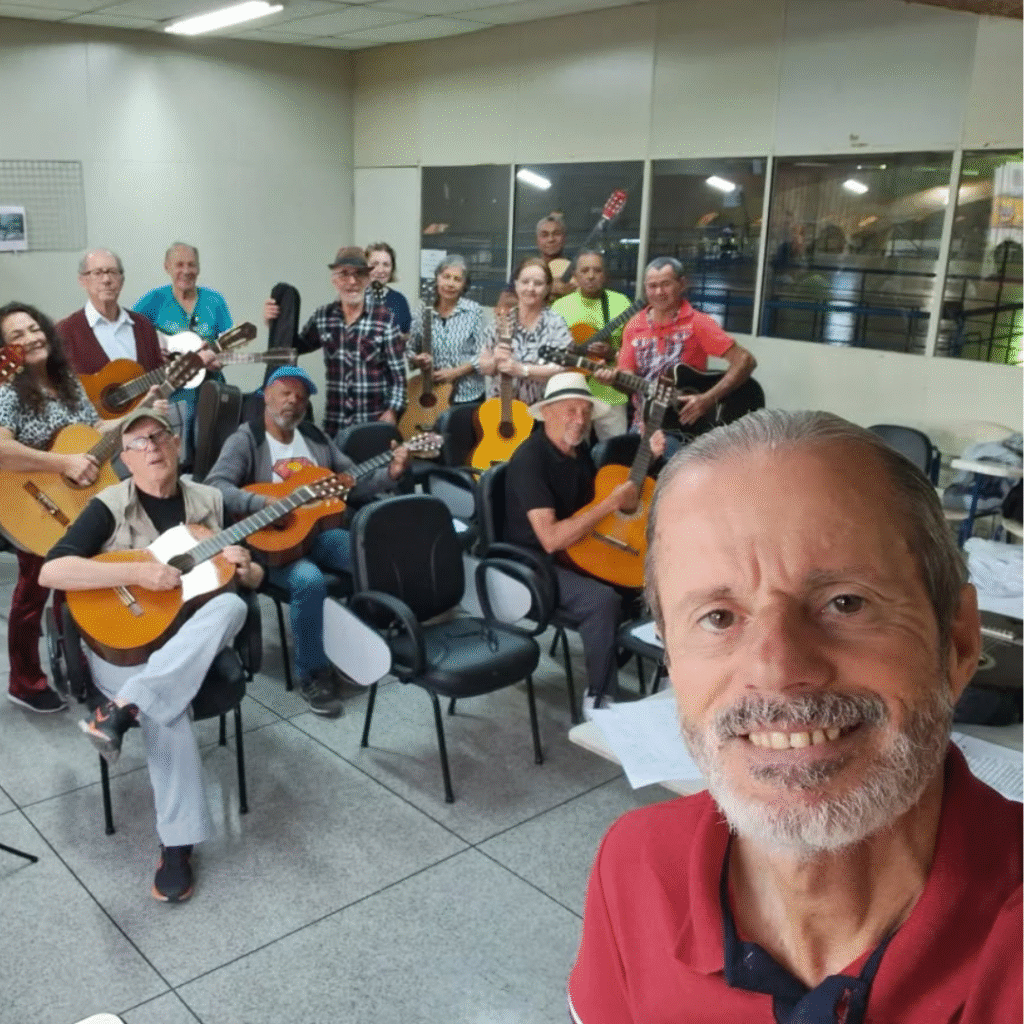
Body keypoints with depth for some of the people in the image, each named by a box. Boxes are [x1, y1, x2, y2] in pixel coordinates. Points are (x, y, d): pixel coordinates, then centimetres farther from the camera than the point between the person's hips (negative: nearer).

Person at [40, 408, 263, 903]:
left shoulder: (209, 500, 8)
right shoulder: (110, 506, -3)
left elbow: (254, 578, 13)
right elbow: (51, 571, -17)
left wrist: (244, 569, -11)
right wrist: (136, 572, -25)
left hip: (193, 639, 3)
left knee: (232, 605, -33)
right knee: (166, 711, -35)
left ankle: (121, 709, -37)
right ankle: (177, 844, -22)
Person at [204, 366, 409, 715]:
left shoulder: (316, 437, 15)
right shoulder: (245, 440, -2)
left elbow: (353, 483, 15)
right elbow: (216, 486, -16)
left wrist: (390, 473, -2)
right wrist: (263, 503, -30)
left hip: (320, 531, 6)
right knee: (309, 580, -35)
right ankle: (313, 673, -15)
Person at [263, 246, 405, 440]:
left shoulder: (384, 319, -5)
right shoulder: (323, 317, 5)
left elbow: (398, 374, -5)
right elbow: (294, 347, 19)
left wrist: (392, 411, -15)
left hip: (375, 422, -3)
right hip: (334, 422, 3)